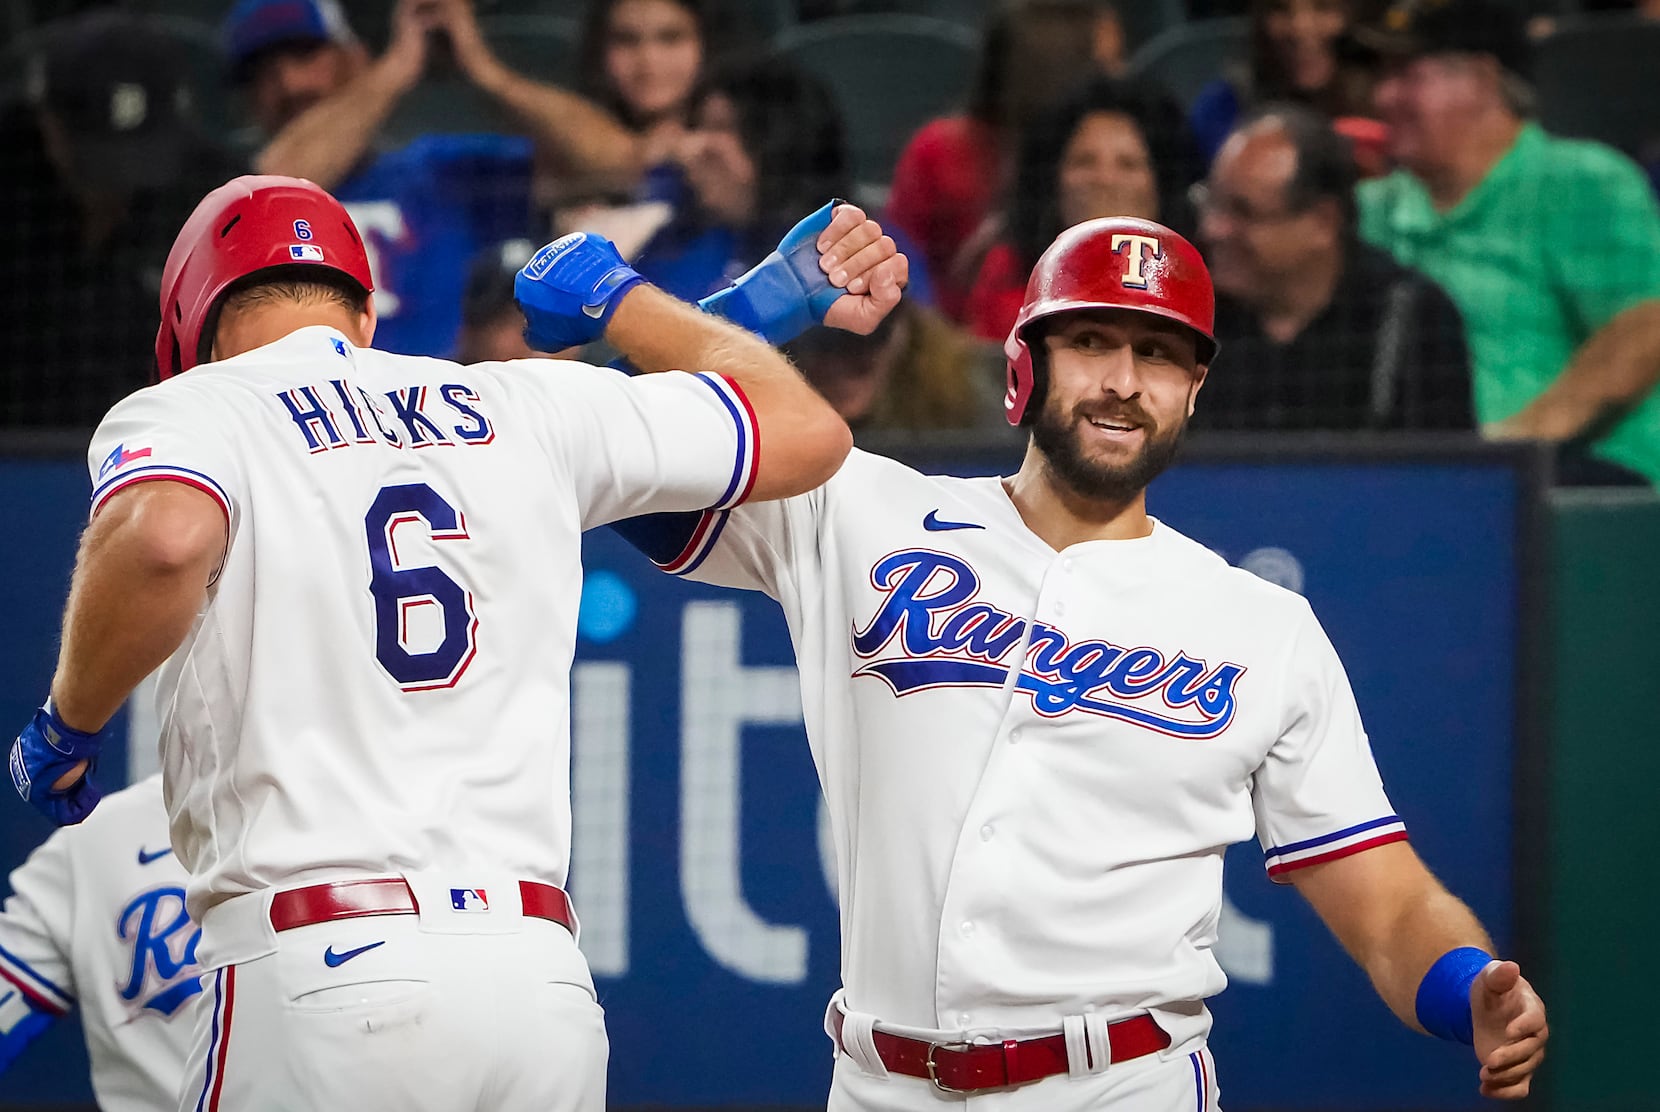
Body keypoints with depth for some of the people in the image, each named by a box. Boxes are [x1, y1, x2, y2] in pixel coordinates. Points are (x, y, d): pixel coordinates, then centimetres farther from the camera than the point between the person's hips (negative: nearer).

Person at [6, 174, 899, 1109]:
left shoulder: (187, 414, 5)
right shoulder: (525, 408, 18)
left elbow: (163, 539, -20)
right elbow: (806, 431, 26)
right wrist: (617, 298, 39)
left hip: (320, 979, -4)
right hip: (544, 979, 4)